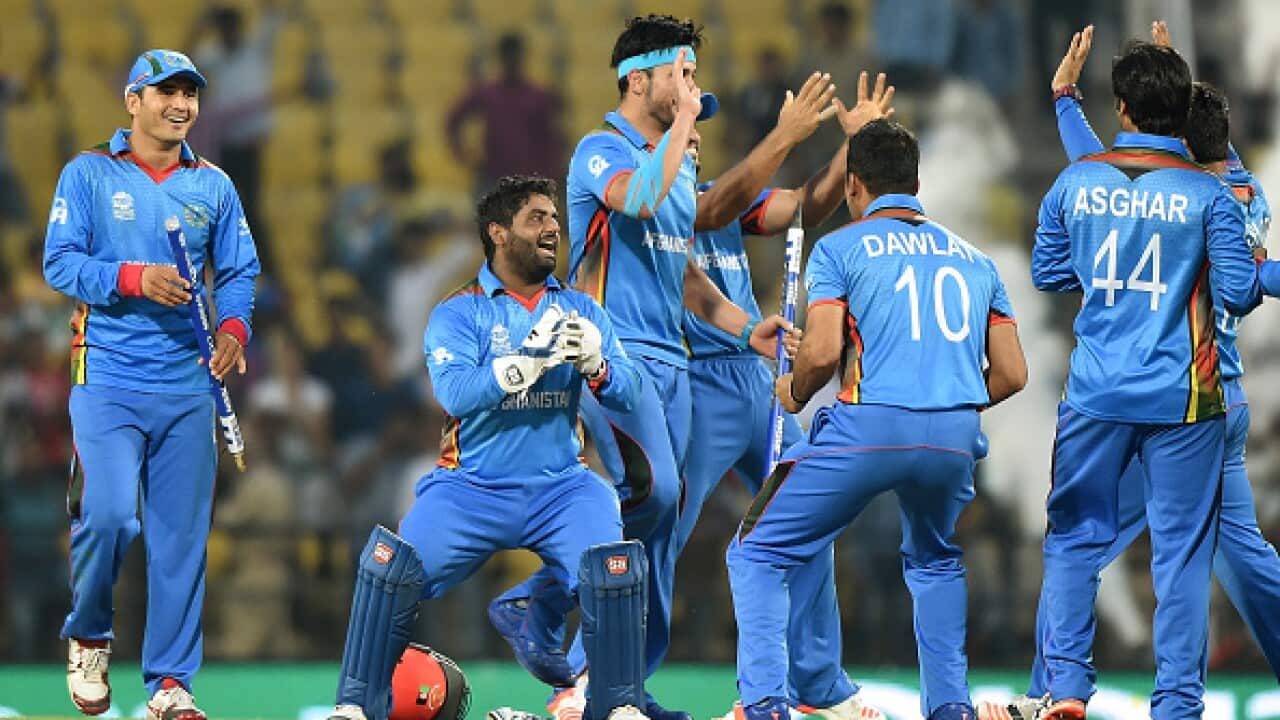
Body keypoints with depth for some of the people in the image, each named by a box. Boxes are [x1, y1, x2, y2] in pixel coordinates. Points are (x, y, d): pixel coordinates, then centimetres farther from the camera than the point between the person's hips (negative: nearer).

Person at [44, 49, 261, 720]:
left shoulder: (213, 187, 12)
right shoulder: (88, 174, 2)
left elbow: (238, 272, 12)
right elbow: (60, 263, -5)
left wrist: (234, 324, -9)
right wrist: (134, 279, -20)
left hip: (186, 384, 3)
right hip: (108, 381, -3)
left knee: (182, 533, 1)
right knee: (109, 515, -18)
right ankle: (87, 639, 9)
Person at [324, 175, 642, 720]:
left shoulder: (581, 311, 11)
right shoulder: (458, 314, 2)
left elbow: (627, 392, 1)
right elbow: (455, 391, -16)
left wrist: (594, 364, -21)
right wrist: (531, 359, -26)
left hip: (560, 486, 2)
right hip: (471, 487, -1)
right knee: (391, 567, -22)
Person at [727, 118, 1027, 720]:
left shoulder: (840, 249, 6)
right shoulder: (973, 259, 20)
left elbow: (823, 353, -6)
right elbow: (1011, 374, 15)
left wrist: (791, 393, 14)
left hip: (868, 425, -4)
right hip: (955, 437, 4)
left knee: (757, 553, 11)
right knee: (934, 561, 33)